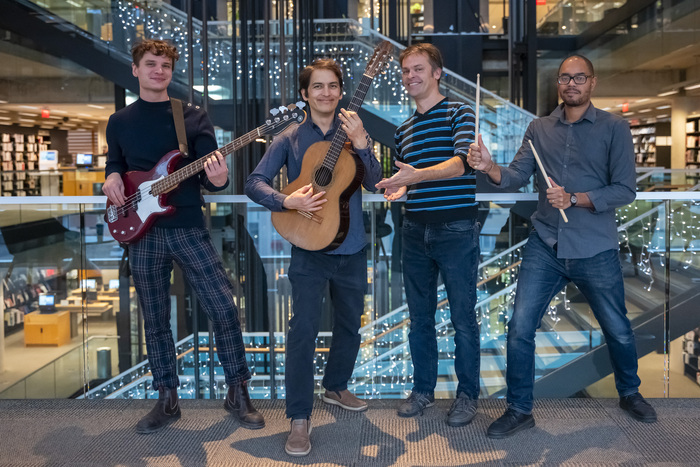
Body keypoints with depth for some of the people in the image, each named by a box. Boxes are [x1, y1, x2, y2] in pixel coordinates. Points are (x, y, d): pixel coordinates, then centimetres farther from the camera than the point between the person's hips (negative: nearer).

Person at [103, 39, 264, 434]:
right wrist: (112, 178, -2)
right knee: (155, 320, 8)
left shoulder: (194, 117, 3)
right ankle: (168, 399, 23)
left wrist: (218, 179, -26)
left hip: (189, 227, -2)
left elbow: (208, 172, -3)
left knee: (224, 308, -6)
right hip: (144, 231, 2)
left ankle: (238, 391, 12)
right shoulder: (119, 122, 10)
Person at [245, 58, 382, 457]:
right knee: (304, 329, -10)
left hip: (352, 248, 3)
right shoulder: (290, 140, -1)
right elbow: (255, 183, -6)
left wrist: (361, 143, -22)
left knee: (350, 324, 17)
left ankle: (336, 386, 40)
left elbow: (374, 182, -7)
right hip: (309, 248, -3)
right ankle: (300, 418, -2)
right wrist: (287, 202, -23)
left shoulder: (354, 132, 4)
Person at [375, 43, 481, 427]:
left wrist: (418, 174, -32)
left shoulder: (459, 114, -2)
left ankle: (468, 394, 16)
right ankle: (423, 389, 25)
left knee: (462, 316, 1)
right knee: (419, 316, 11)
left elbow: (461, 162, -18)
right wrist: (397, 189, 3)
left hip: (456, 231, -5)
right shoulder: (403, 130, 17)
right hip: (415, 232, 6)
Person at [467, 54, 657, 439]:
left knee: (618, 330, 14)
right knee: (519, 328, -3)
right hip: (545, 247, 2)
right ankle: (519, 410, 13)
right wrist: (488, 167, -21)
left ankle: (630, 393, 42)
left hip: (596, 250, -1)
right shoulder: (539, 129, 9)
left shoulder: (614, 129, -1)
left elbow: (625, 190, -7)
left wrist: (573, 199, -19)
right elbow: (516, 177, 0)